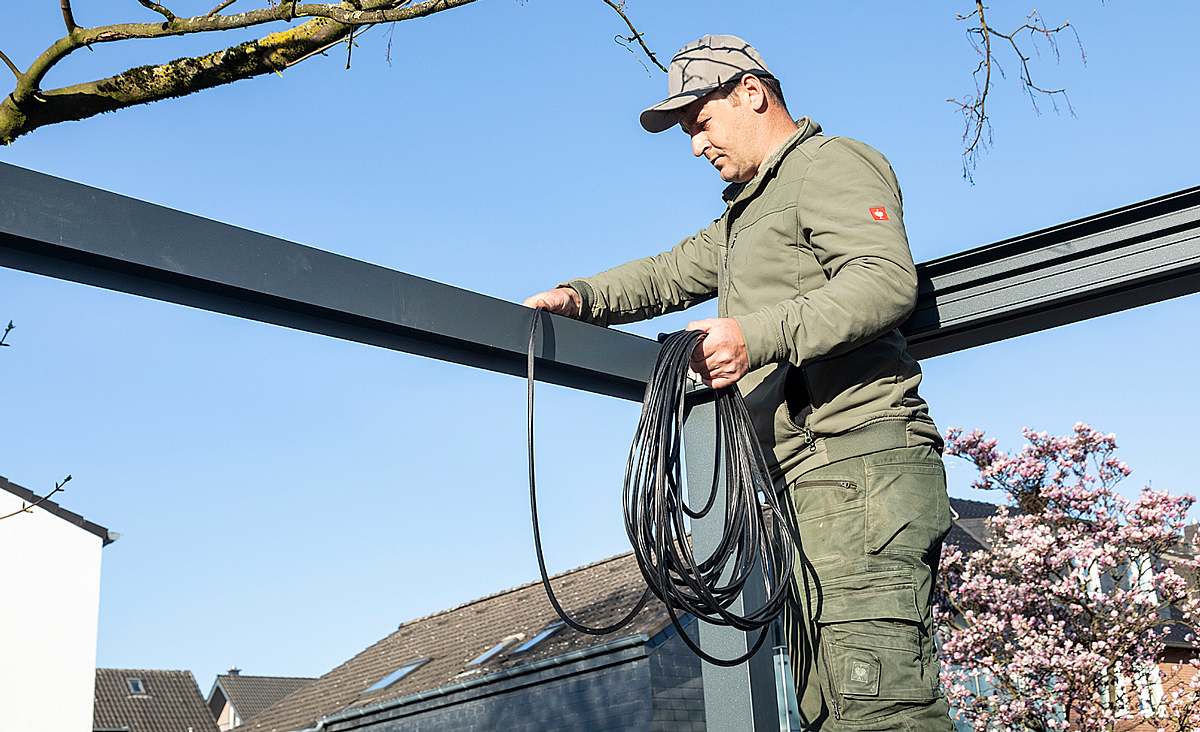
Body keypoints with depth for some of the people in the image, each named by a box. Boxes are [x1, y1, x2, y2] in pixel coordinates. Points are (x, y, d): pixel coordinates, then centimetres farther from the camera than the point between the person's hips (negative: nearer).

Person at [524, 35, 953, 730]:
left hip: (861, 461, -10)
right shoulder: (745, 213, 33)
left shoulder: (831, 163, 1)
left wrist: (759, 335, -26)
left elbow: (888, 279, -15)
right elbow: (670, 275, 38)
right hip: (810, 483, 10)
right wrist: (583, 296, 18)